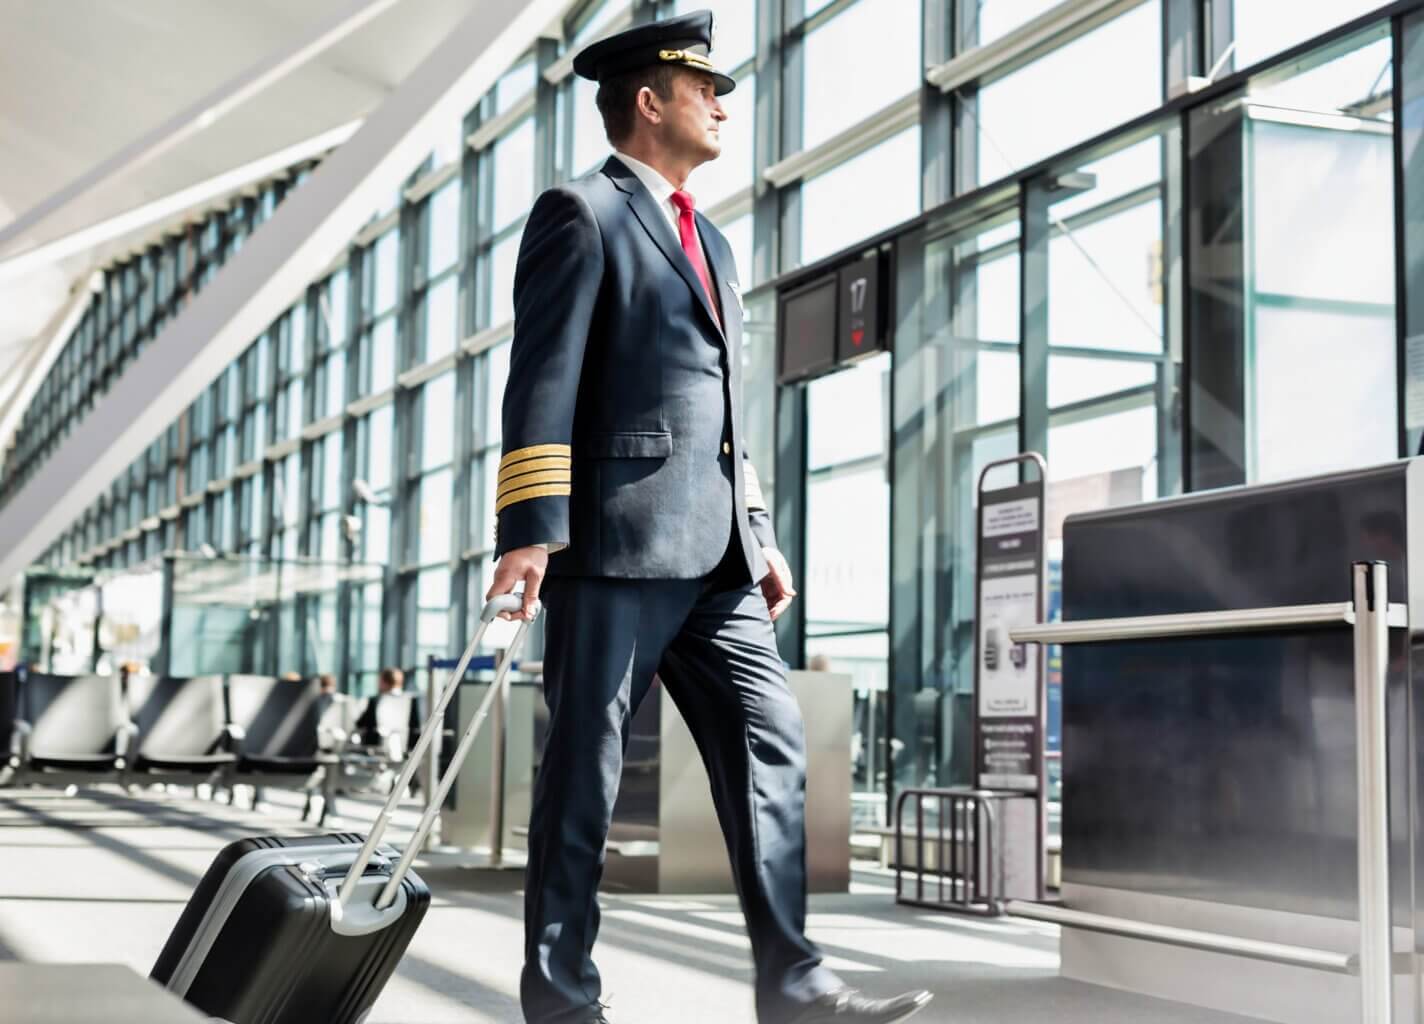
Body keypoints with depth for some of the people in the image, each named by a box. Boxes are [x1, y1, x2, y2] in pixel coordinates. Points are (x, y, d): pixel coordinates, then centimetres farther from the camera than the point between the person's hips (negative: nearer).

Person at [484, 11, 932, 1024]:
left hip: (713, 557, 8)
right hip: (615, 540, -8)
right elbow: (544, 380, -10)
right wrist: (531, 527, -19)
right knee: (585, 772, -2)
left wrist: (759, 535, 20)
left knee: (771, 748, 1)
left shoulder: (709, 240, 25)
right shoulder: (581, 213, -1)